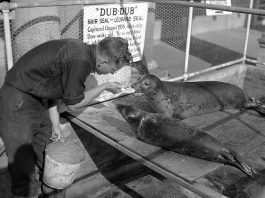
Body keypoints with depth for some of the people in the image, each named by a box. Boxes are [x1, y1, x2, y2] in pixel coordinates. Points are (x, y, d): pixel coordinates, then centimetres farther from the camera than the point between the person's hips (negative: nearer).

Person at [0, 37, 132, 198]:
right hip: (17, 105, -9)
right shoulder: (80, 61, -27)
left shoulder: (81, 51, 2)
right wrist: (105, 86, -3)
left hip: (37, 102, 10)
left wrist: (55, 123, 13)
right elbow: (73, 104, -13)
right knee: (23, 167, -4)